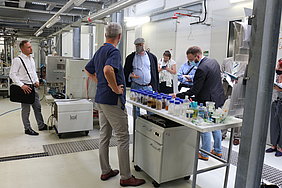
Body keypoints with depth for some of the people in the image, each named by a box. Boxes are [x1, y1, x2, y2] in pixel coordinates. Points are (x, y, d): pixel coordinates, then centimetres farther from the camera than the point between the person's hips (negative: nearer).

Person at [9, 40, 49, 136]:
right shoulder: (17, 60, -12)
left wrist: (36, 81, 7)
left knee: (37, 107, 14)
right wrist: (22, 85, -22)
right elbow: (12, 74, -15)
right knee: (26, 109, 4)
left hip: (32, 86, 7)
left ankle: (41, 125, 26)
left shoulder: (31, 59, 11)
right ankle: (27, 129, 17)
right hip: (24, 87, -7)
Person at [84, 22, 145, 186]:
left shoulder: (99, 51, 15)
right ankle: (126, 177, 9)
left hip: (100, 99, 10)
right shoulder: (114, 51, -15)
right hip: (113, 100, -10)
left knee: (104, 136, 15)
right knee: (123, 138, -1)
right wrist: (116, 88, -22)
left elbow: (88, 70, 25)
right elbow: (108, 70, -34)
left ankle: (106, 171, 26)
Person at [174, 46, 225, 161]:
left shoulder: (201, 69, -24)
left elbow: (194, 90, -23)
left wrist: (178, 95, -17)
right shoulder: (213, 61, 5)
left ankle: (204, 154, 17)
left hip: (208, 102, -10)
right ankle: (218, 150, 35)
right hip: (218, 99, 10)